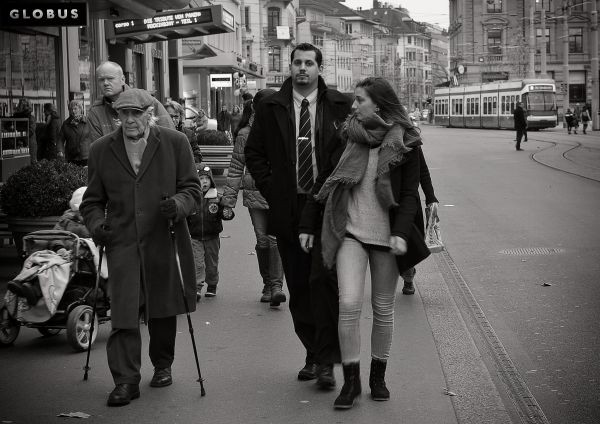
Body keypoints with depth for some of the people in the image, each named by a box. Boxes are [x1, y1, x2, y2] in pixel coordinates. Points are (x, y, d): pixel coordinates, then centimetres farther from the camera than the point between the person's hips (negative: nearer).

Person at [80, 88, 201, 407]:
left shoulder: (175, 143, 0)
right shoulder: (101, 150, 4)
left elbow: (192, 188, 3)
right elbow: (92, 200, 11)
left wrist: (177, 204, -17)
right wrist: (97, 223, -9)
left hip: (164, 240, 0)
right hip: (122, 242, 0)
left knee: (163, 309, 13)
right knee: (123, 313, -8)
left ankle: (162, 365, 33)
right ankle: (126, 381, -3)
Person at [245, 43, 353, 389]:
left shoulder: (340, 106, 1)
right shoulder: (271, 108, 6)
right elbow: (253, 152, 14)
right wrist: (270, 188, 4)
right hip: (288, 209, 3)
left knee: (323, 280, -14)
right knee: (298, 287, 8)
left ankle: (326, 361, -8)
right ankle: (313, 355, 19)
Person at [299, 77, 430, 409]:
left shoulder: (404, 143, -3)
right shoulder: (347, 137, 3)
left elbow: (409, 194, -3)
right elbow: (324, 183, 9)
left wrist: (401, 232, -16)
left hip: (386, 234, -1)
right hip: (350, 231, 1)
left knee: (383, 309, 8)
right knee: (349, 303, -13)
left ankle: (378, 376, 24)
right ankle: (350, 380, -3)